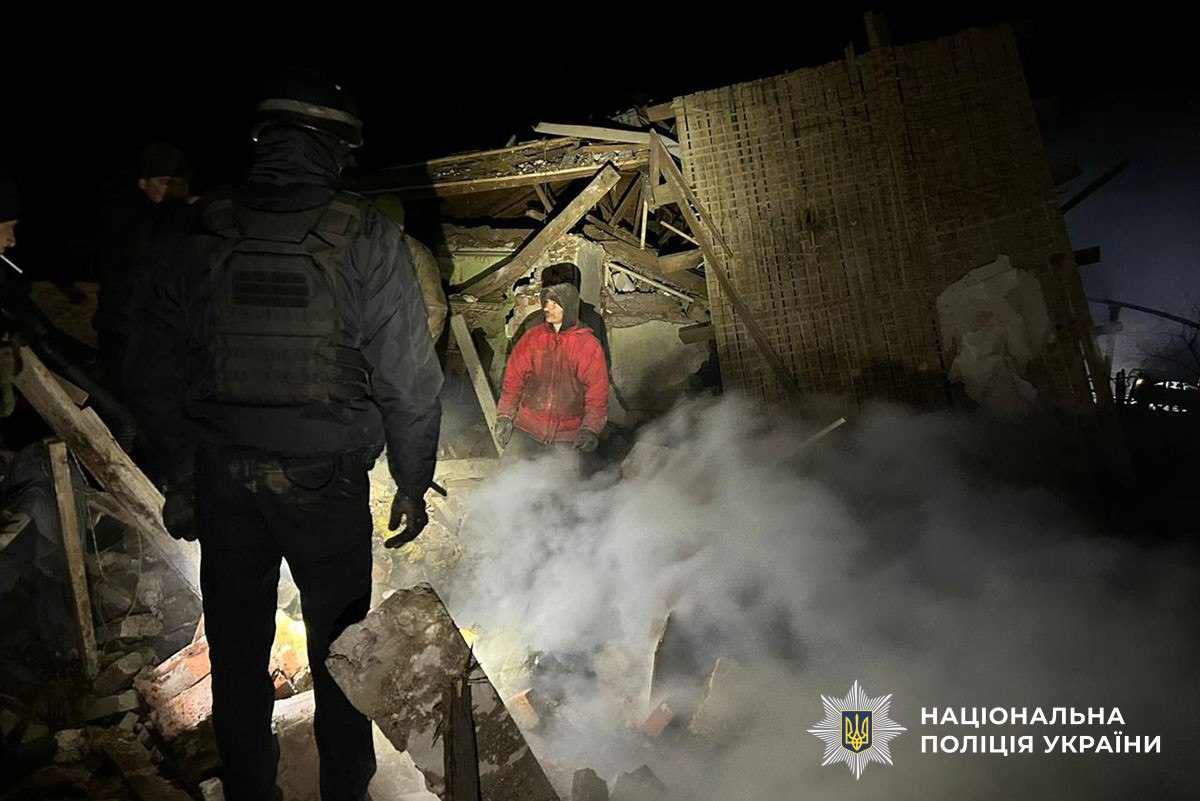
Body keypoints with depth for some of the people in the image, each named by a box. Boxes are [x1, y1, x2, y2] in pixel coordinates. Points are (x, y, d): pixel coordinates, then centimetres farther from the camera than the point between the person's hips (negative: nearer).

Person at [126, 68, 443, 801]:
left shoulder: (195, 237, -2)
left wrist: (182, 477, 15)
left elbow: (156, 375, 3)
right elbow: (410, 380, -12)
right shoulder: (366, 239, -12)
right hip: (328, 481, -2)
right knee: (339, 650, 15)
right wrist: (413, 482, 1)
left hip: (223, 475, 3)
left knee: (237, 650, 19)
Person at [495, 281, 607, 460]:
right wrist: (504, 417, 1)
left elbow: (597, 392, -2)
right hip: (527, 429, 1)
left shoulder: (589, 345, 0)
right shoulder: (532, 338, 6)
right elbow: (513, 380, 8)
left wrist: (590, 429, -12)